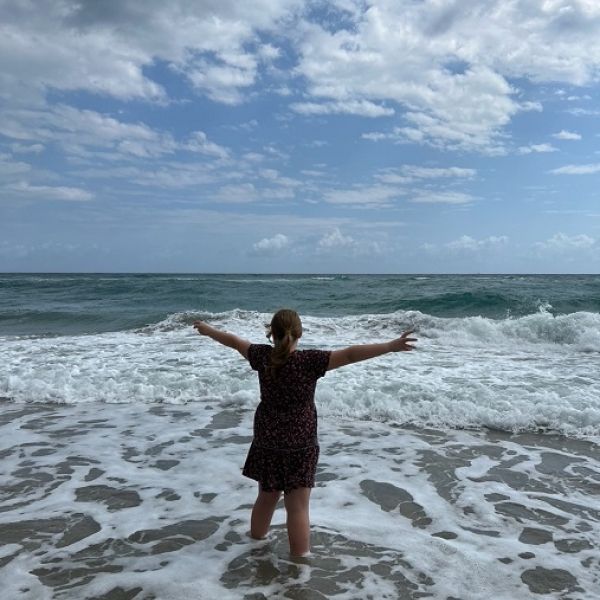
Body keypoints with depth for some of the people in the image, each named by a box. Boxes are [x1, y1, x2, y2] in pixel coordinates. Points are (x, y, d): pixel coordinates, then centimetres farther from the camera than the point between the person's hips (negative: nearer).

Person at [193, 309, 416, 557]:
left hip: (267, 441, 4)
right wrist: (391, 346, -28)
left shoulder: (263, 356, -6)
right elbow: (350, 354, -25)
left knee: (266, 498, 24)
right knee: (298, 507, 3)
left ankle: (255, 544, 42)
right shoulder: (309, 360, -18)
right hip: (300, 444, -4)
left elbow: (234, 341, 10)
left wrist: (208, 330, 27)